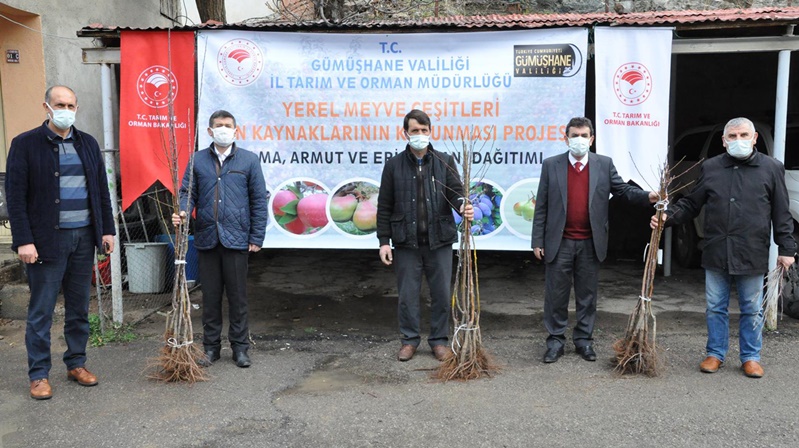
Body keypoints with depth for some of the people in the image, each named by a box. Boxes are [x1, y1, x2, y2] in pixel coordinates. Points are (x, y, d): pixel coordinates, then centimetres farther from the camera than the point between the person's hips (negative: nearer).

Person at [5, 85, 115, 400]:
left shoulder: (88, 144, 10)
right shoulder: (25, 144, -4)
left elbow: (101, 190, 13)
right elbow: (15, 196, -8)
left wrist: (107, 230, 7)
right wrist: (23, 241, -14)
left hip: (84, 237, 5)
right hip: (47, 239, -4)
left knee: (79, 308, 12)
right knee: (41, 311, 2)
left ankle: (76, 364, 24)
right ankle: (38, 374, 13)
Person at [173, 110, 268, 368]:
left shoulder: (249, 160, 1)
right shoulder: (198, 160, 7)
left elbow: (259, 200, 1)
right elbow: (188, 192, 8)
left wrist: (256, 238, -3)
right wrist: (182, 212, -15)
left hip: (236, 240, -2)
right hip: (206, 239, 2)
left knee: (237, 296, 6)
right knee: (210, 296, 10)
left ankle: (240, 347, 18)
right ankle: (211, 347, 22)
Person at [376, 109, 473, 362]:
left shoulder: (444, 162, 4)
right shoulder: (394, 165, 2)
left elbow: (455, 191, -3)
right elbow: (384, 207, 3)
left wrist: (463, 206, -27)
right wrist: (384, 241, -2)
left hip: (439, 241, 1)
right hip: (406, 243, 0)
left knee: (441, 294, 7)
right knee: (407, 295, 7)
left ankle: (438, 340, 22)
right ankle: (409, 339, 23)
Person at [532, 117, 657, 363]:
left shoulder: (604, 164, 5)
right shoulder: (551, 165, 1)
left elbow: (623, 189, 5)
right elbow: (541, 206, 1)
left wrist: (647, 196, -16)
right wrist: (537, 241, -3)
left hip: (591, 243, 1)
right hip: (559, 243, -1)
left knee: (587, 294, 10)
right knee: (556, 294, 5)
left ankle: (584, 340, 22)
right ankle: (556, 341, 16)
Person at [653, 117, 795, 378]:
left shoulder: (771, 168, 2)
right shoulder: (711, 168, 6)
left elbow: (781, 214, 2)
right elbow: (690, 205, 9)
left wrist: (786, 248, -1)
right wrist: (668, 216, -7)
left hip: (752, 256, -1)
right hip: (716, 254, 2)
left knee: (752, 310, 10)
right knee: (715, 308, 11)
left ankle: (750, 357, 24)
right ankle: (715, 354, 24)